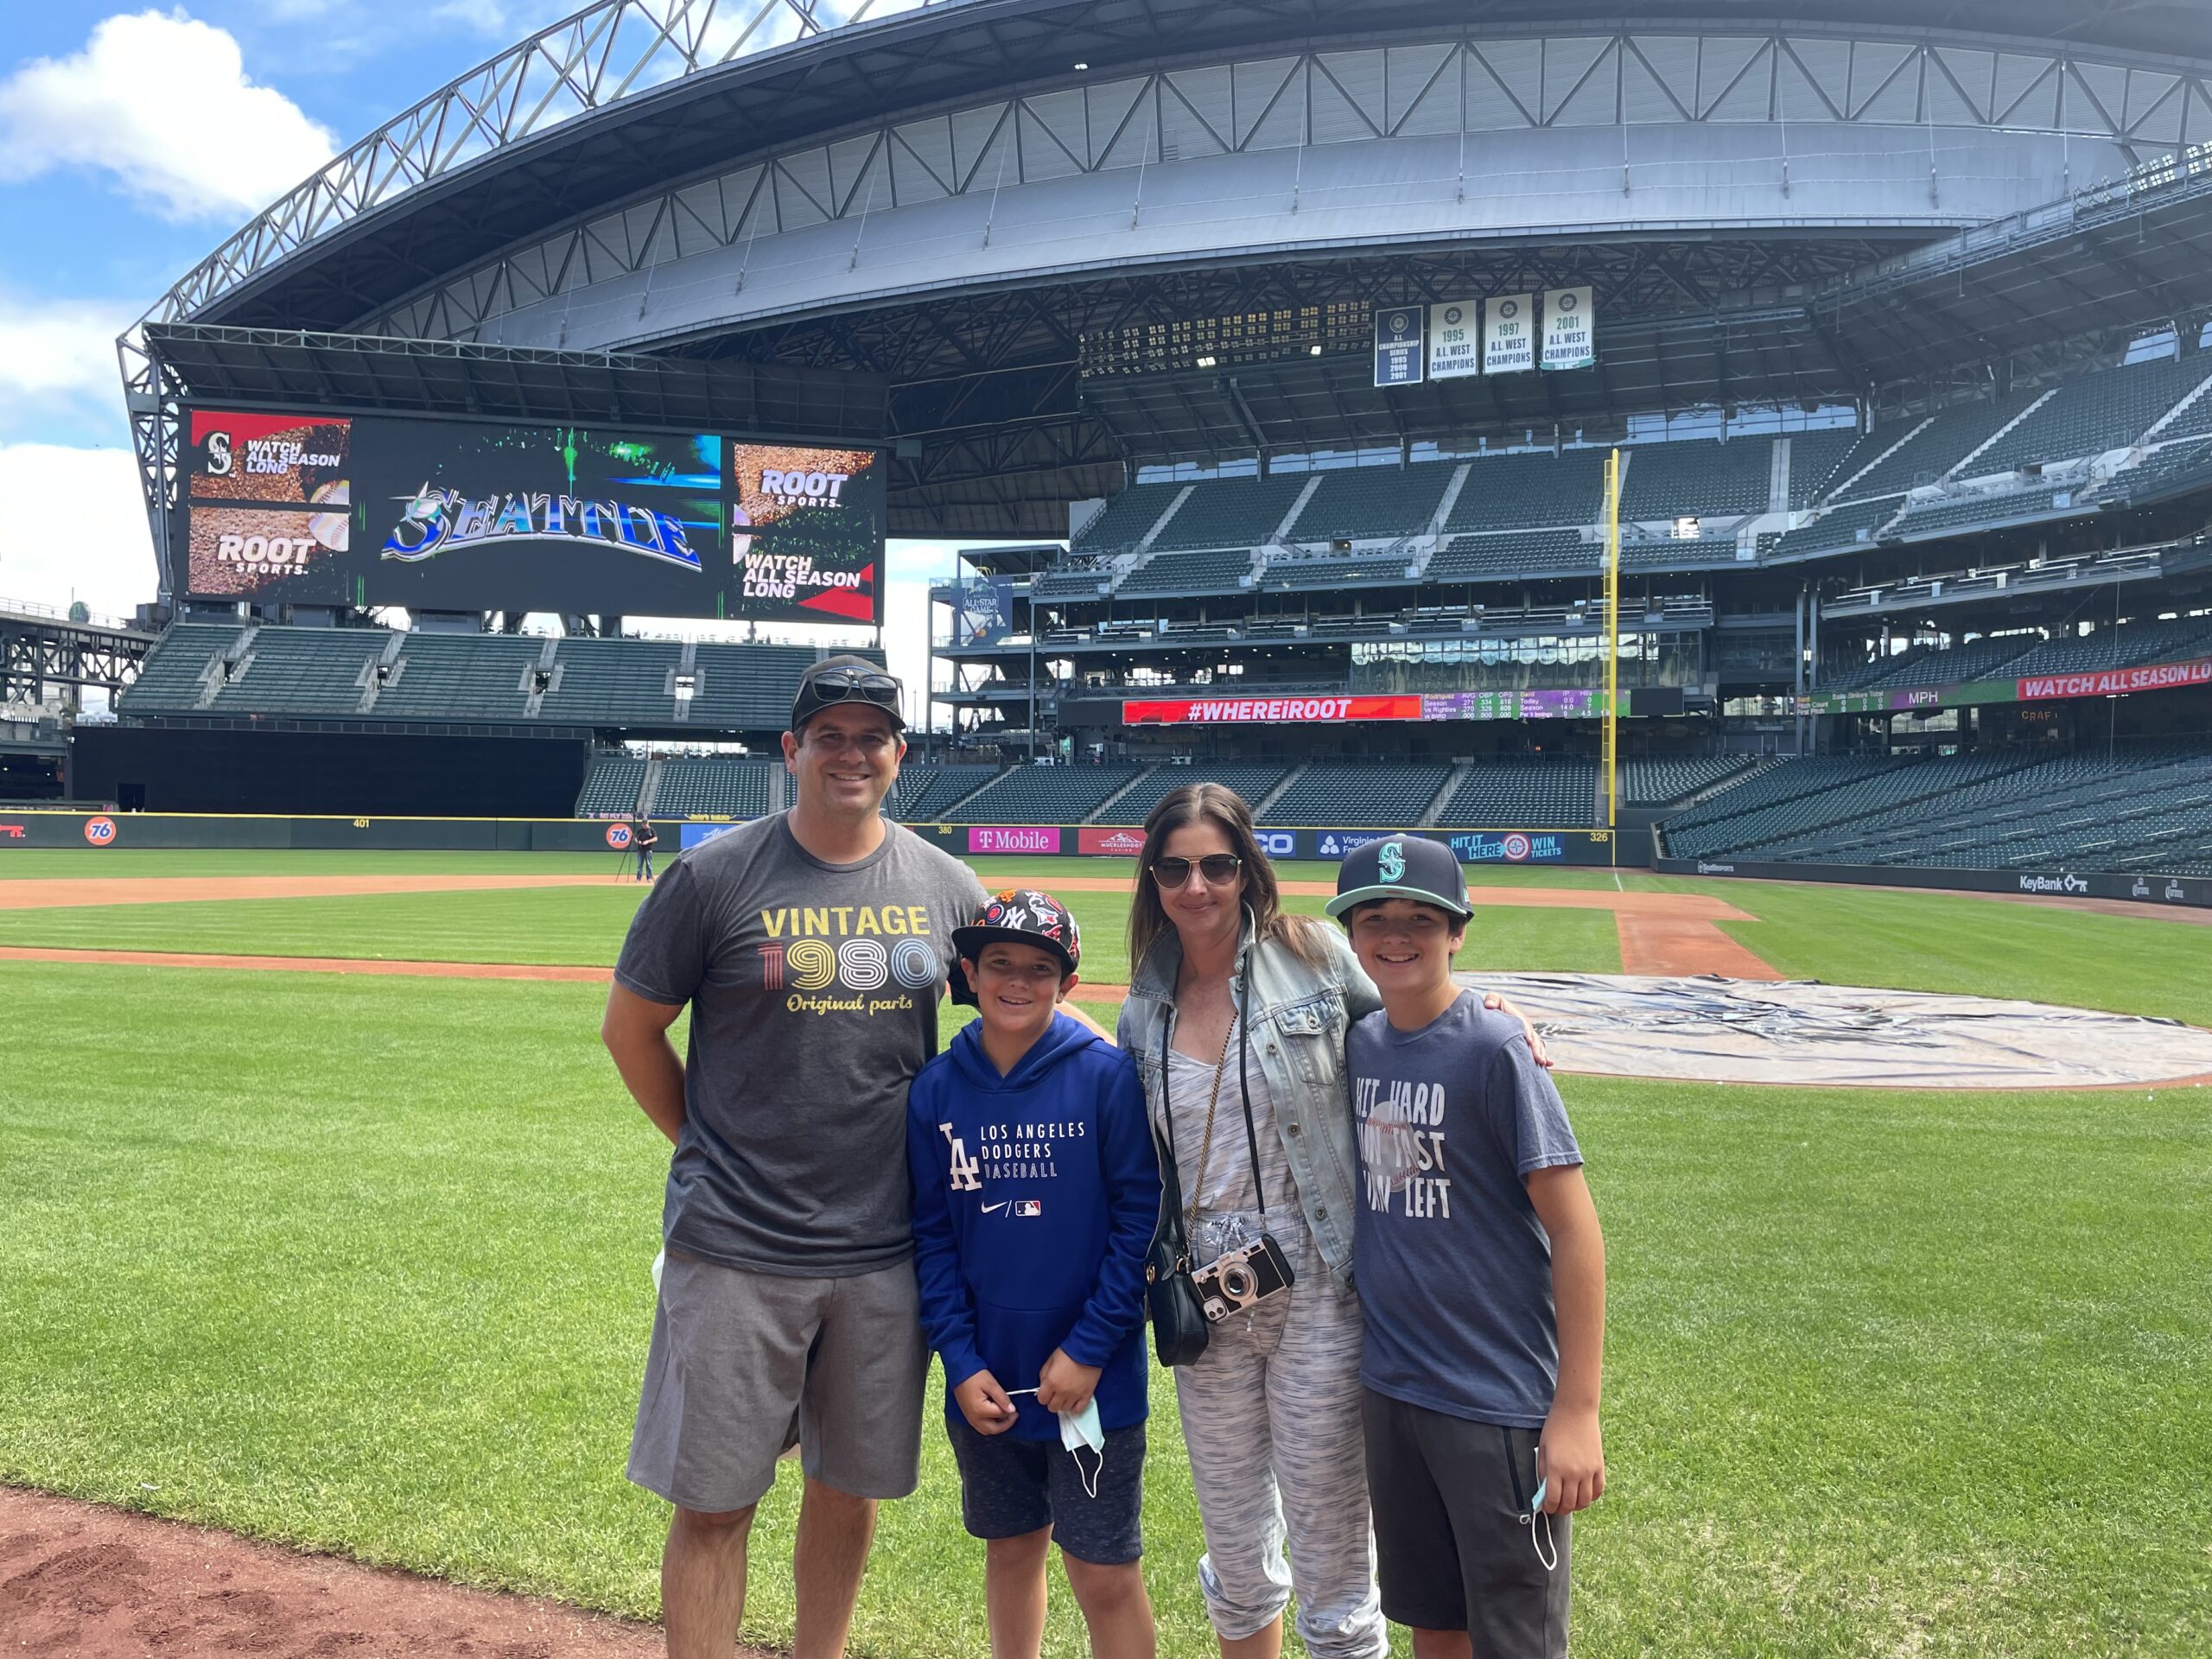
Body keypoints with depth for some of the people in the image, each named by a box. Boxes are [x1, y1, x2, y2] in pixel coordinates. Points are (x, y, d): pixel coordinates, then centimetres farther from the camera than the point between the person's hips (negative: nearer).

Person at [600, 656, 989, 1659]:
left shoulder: (949, 887, 2)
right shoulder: (713, 877, -7)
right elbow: (629, 1028, 2)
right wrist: (712, 1152, 3)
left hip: (886, 1251, 3)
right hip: (736, 1251, -3)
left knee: (851, 1489, 17)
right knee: (713, 1504, 6)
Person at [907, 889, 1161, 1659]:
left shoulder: (1106, 1076, -11)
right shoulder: (935, 1090, -2)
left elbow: (1139, 1219, -10)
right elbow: (932, 1236, 2)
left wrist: (1090, 1349, -12)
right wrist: (960, 1361, -5)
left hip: (1093, 1382, -3)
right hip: (985, 1383, 3)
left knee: (1106, 1579, 5)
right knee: (1011, 1552, 20)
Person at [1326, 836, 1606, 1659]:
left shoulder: (1494, 1049, -16)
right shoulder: (1360, 1042, 3)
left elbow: (1575, 1228, -16)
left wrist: (1577, 1410, -19)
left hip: (1498, 1402, -6)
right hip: (1389, 1388, 6)